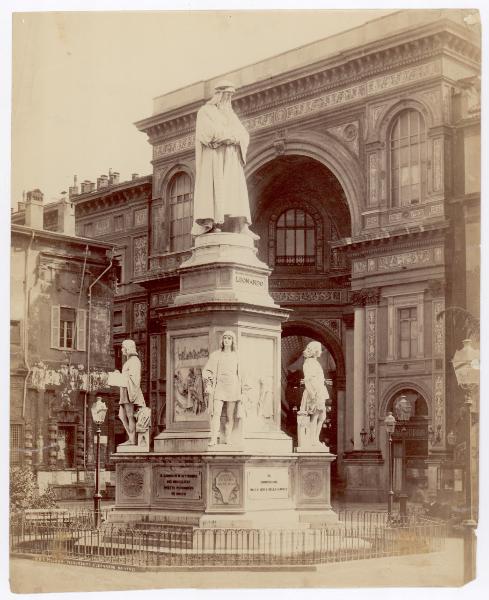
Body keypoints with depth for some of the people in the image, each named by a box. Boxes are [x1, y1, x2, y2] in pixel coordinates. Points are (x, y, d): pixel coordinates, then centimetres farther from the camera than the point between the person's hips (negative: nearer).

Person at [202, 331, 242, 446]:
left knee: (230, 416, 1)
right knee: (216, 413, -14)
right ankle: (213, 439, -19)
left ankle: (227, 439, 6)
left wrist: (242, 390, 4)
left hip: (232, 388, 1)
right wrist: (208, 385, -2)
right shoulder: (215, 355, 9)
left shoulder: (237, 356, 10)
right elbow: (206, 371, 10)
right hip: (219, 388, -1)